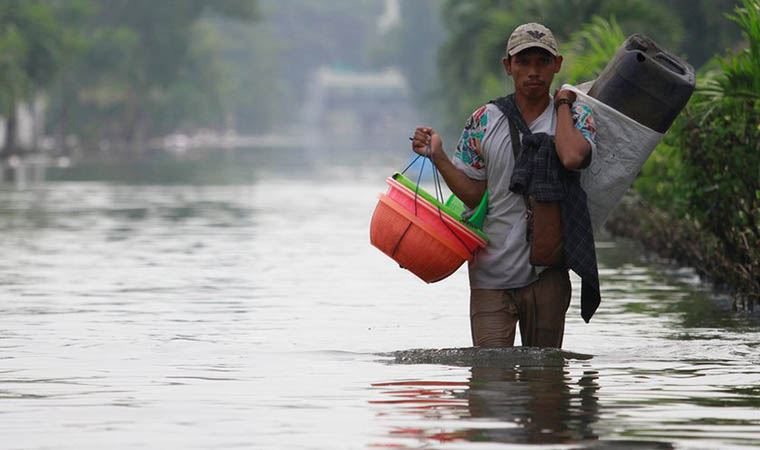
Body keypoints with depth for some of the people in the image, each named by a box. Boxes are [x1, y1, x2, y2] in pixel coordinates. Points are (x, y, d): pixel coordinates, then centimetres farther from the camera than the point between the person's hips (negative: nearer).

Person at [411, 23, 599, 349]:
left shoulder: (576, 116, 1)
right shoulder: (483, 121, 4)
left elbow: (572, 158, -23)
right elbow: (473, 196, 6)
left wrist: (562, 104, -9)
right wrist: (438, 157, -7)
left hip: (546, 274, 0)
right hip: (491, 272, 0)